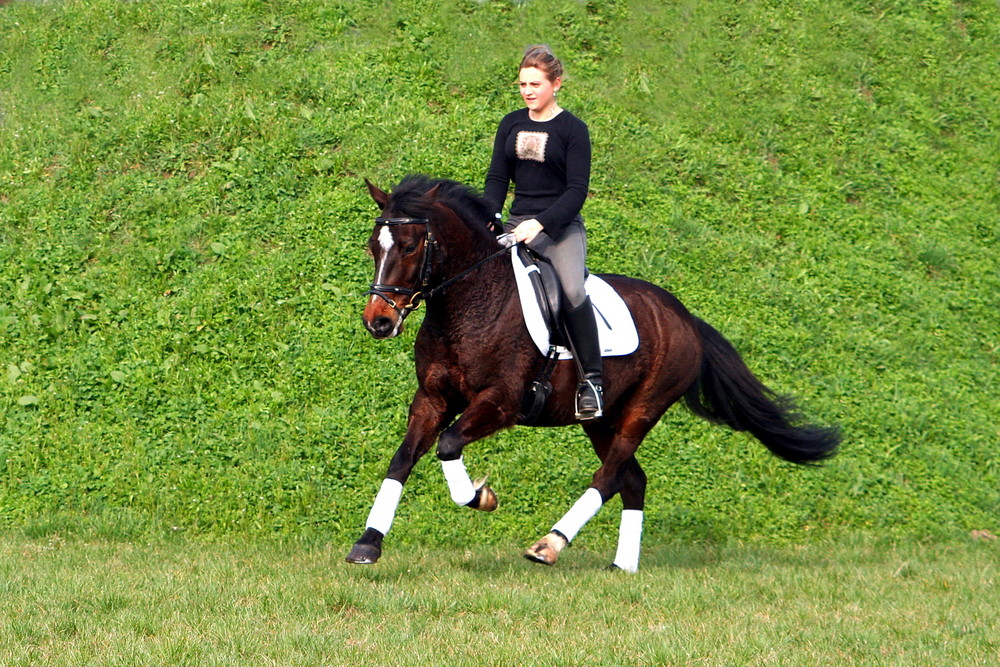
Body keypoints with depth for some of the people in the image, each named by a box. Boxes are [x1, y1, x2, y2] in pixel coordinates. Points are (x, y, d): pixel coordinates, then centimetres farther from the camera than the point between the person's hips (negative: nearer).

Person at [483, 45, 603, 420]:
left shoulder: (572, 130, -3)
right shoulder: (511, 125, 11)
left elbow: (577, 191, -9)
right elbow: (497, 178, 11)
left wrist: (540, 224, -22)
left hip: (561, 227, -5)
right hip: (517, 225, 5)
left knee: (572, 291, -29)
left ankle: (591, 381, -21)